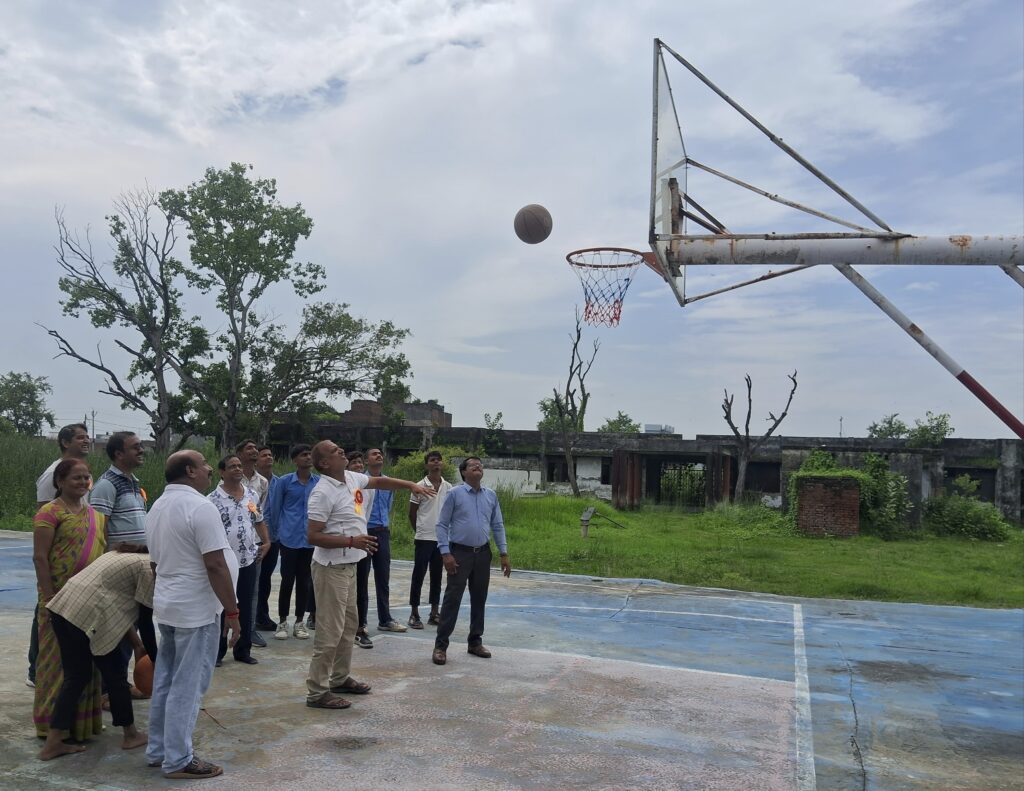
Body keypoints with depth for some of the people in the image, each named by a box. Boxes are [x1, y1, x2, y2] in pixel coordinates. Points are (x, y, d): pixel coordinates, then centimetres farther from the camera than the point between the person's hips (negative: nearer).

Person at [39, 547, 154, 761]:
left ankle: (52, 744, 19)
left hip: (63, 606, 9)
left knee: (76, 676, 17)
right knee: (114, 676, 8)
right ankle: (131, 736, 23)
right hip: (88, 616, -9)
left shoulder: (125, 556, 23)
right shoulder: (149, 566, -4)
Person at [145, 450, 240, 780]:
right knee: (187, 686, -1)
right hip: (196, 610, -9)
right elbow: (215, 565, -22)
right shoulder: (199, 506, -19)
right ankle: (178, 760, 8)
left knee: (166, 681, 17)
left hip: (168, 605, 9)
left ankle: (158, 750, 27)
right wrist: (232, 611, -16)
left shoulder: (158, 507, 11)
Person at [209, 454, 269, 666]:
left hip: (249, 560, 5)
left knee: (246, 607, 12)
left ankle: (243, 650, 22)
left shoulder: (252, 496, 6)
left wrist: (266, 542, 7)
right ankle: (217, 651, 18)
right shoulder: (213, 499, -10)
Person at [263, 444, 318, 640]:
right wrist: (280, 530, 10)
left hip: (311, 540, 2)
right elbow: (273, 508, 3)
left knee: (304, 581, 9)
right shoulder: (284, 482, -5)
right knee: (287, 581, 4)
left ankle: (299, 622, 21)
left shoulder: (320, 482, -1)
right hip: (289, 539, -2)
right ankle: (282, 622, 17)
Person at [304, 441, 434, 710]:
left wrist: (411, 485, 16)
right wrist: (351, 541, -28)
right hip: (332, 568, -9)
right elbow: (313, 536, -23)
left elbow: (378, 481, 23)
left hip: (349, 565, 10)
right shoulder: (323, 492, -21)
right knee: (330, 630, -5)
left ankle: (340, 678, 32)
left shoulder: (352, 477, 4)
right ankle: (317, 692, 5)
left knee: (349, 624, 19)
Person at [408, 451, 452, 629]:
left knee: (437, 576, 9)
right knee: (418, 575, 0)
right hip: (424, 538, -3)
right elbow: (412, 513, 3)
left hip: (442, 538, 4)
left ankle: (434, 613, 17)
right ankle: (414, 614, 9)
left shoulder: (448, 487, 6)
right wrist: (419, 531, 9)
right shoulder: (420, 486, -4)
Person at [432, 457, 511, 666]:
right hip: (460, 553, -4)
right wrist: (445, 553, -14)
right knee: (452, 599, -4)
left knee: (479, 599, 11)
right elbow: (442, 525, -6)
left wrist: (504, 554, 6)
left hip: (482, 554, 5)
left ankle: (475, 641, 23)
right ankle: (440, 645, 3)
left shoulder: (491, 495, 8)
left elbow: (498, 525, 11)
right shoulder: (455, 493, -5)